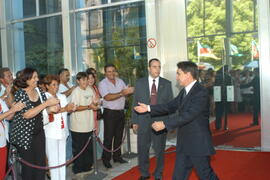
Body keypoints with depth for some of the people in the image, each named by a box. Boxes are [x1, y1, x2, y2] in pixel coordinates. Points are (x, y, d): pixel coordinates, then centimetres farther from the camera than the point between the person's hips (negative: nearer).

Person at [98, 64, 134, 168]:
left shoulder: (120, 81, 10)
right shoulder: (102, 84, -9)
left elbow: (126, 93, 5)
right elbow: (107, 97, -22)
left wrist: (129, 91, -18)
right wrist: (121, 93, -27)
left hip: (121, 112, 6)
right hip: (110, 113, -6)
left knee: (119, 136, 14)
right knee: (108, 137, 0)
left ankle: (117, 156, 28)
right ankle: (106, 159, 12)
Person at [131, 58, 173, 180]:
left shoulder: (167, 84, 2)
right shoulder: (139, 83, 3)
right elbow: (135, 103, 4)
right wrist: (134, 121, 1)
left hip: (161, 121, 0)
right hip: (143, 121, 1)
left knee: (159, 150, 11)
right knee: (142, 150, 11)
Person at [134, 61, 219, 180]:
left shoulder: (201, 93, -19)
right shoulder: (184, 91, 10)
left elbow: (188, 115, -26)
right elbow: (170, 106, 13)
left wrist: (165, 124, -26)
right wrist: (148, 108, 8)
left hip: (198, 144, -8)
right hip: (184, 144, 8)